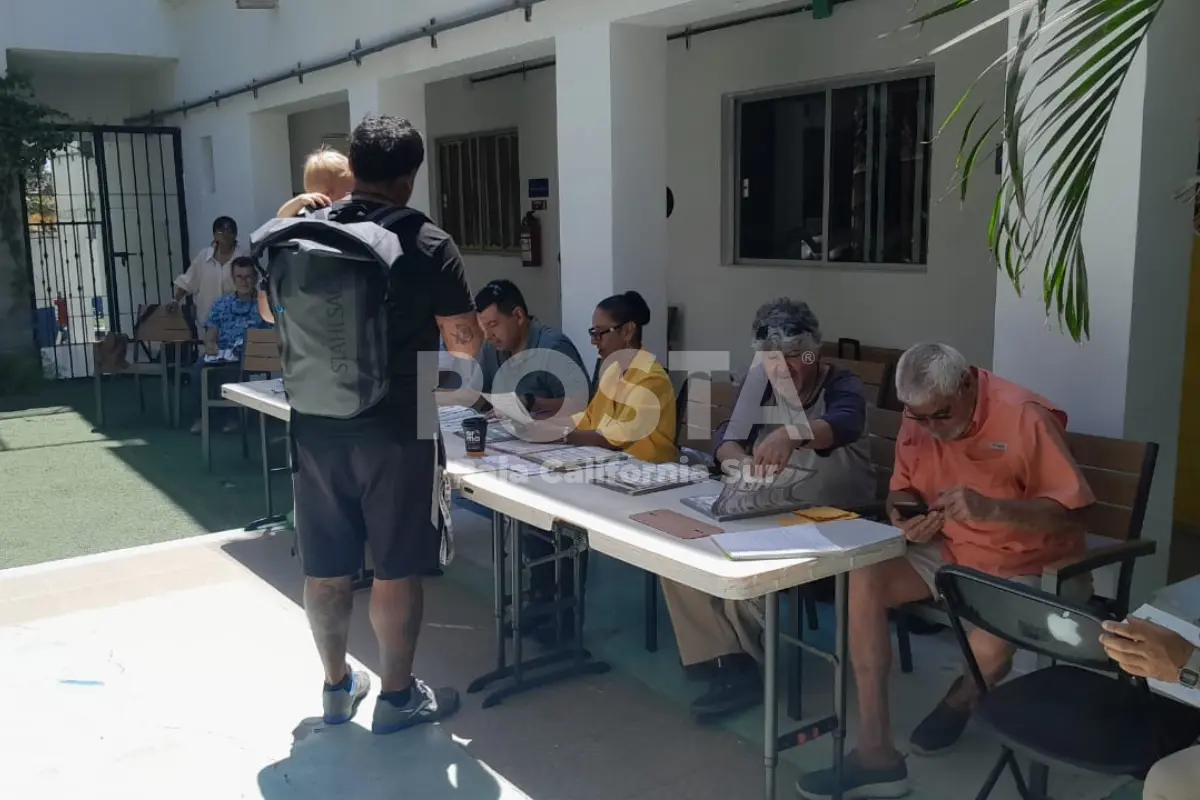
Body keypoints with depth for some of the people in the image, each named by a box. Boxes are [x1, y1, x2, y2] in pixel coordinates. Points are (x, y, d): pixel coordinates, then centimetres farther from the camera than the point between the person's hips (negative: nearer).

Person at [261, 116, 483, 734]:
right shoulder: (427, 244, -11)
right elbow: (467, 345, -6)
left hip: (316, 425, 5)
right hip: (396, 430, -4)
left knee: (324, 566, 14)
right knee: (396, 569, 8)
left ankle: (337, 686, 30)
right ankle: (397, 696, 20)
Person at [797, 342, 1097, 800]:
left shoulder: (1025, 417, -21)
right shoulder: (919, 420, -4)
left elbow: (1070, 514, -21)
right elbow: (903, 488, 9)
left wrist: (990, 508, -37)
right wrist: (906, 516, -16)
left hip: (1029, 567, -5)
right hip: (950, 553, 6)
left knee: (989, 648, -33)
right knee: (863, 580, -18)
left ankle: (959, 702, 11)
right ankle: (876, 753, -16)